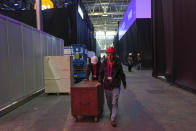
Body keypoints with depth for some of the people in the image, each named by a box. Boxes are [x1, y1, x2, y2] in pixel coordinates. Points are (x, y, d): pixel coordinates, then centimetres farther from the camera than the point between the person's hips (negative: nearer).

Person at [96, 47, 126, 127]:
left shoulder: (118, 64, -8)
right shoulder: (104, 63, -3)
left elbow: (122, 74, 4)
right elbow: (101, 73, 8)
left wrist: (124, 83, 13)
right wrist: (100, 81, -5)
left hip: (115, 86, -3)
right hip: (107, 86, 3)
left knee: (114, 102, -7)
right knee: (109, 102, 17)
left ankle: (113, 119, -1)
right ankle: (112, 113, 43)